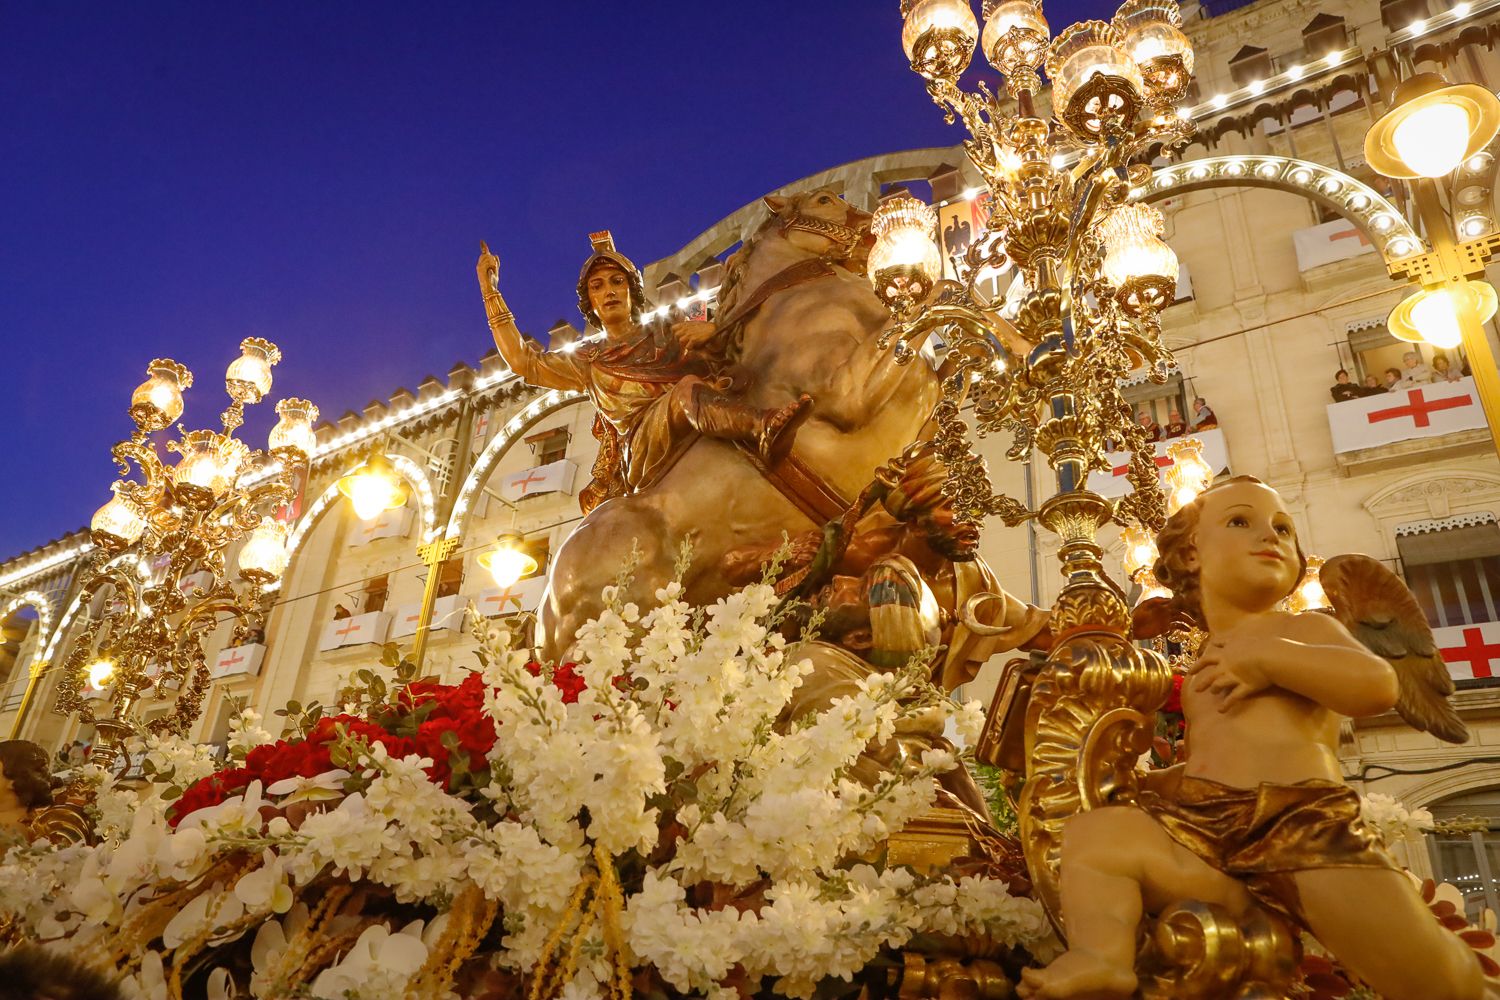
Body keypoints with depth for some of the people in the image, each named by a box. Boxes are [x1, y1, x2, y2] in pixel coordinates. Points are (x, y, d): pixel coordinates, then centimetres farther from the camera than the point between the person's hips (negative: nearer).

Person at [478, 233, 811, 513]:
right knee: (689, 388, -32)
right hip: (641, 455, -3)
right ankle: (765, 427, -63)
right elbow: (521, 360, 18)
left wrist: (710, 330, 3)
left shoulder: (672, 337, 29)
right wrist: (489, 286, 21)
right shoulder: (589, 361, 28)